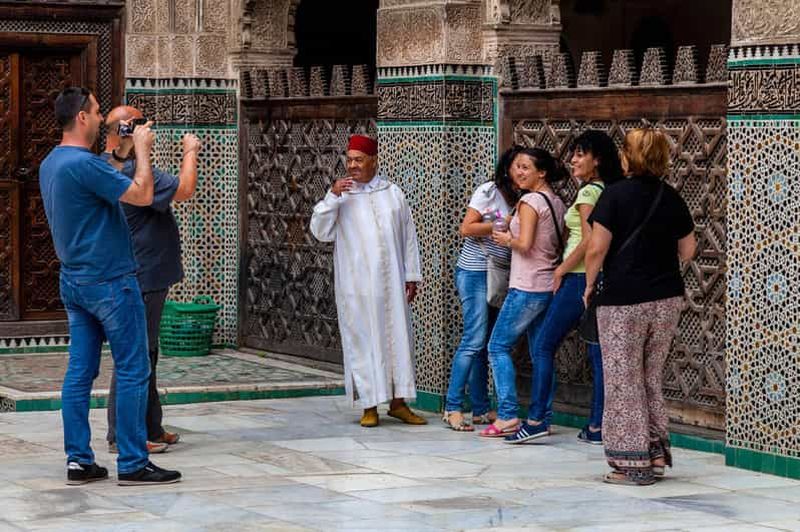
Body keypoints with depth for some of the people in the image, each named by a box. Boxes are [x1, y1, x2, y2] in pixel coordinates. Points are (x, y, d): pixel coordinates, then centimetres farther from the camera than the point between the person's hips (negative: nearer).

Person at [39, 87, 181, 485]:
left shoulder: (50, 164, 10)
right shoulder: (83, 164, -20)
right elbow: (142, 194, -20)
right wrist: (142, 149, -8)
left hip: (74, 283, 9)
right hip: (109, 281, -9)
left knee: (80, 372, 9)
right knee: (133, 371, -3)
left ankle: (78, 460, 9)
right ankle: (132, 464, -1)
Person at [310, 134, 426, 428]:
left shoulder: (393, 193, 9)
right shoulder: (340, 196, 3)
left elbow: (408, 236, 12)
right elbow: (320, 232, -6)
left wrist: (412, 275, 8)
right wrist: (332, 196, -16)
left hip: (391, 282, 2)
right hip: (356, 285, -2)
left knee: (398, 337, 4)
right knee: (362, 341, -1)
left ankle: (398, 402, 12)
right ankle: (369, 406, 4)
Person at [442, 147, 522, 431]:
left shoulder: (517, 198, 13)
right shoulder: (488, 191, -8)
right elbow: (467, 228, -13)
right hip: (475, 273, -7)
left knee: (486, 344, 8)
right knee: (474, 340, -12)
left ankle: (481, 409, 11)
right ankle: (452, 408, -9)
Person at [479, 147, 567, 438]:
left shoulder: (530, 201, -12)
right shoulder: (557, 203, 11)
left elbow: (525, 243, -22)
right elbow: (561, 244, 14)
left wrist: (507, 240, -1)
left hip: (527, 288, -8)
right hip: (551, 286, 8)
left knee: (498, 346, -1)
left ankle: (508, 416, -8)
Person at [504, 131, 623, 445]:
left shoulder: (588, 192, -12)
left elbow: (588, 241, -19)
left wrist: (561, 270, -10)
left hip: (580, 278, -8)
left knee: (543, 346, -1)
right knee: (598, 352, 6)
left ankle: (537, 419, -3)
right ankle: (597, 427, 6)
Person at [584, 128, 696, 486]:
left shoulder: (615, 195, -10)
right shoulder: (671, 198, 5)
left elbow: (596, 248, -13)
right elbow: (687, 251, 11)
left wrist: (589, 285, 2)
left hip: (623, 300, -5)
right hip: (667, 299, 5)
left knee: (624, 381, 3)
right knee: (651, 376, 17)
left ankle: (632, 463, 4)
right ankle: (656, 451, 16)